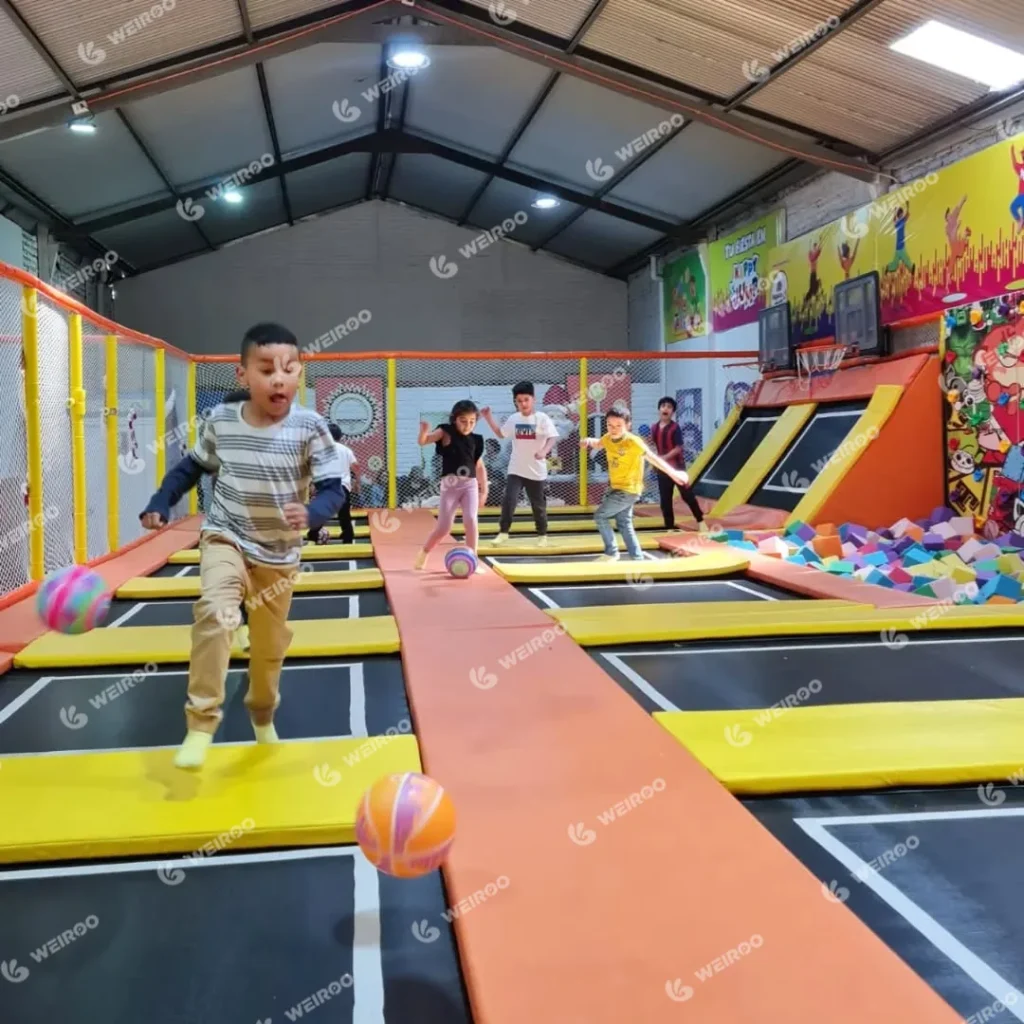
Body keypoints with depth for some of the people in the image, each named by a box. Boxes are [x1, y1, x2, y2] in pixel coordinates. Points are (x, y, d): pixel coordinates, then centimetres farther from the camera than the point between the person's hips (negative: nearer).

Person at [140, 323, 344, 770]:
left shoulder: (310, 427, -18)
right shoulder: (221, 420, -10)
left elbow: (333, 488, -17)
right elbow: (193, 465, 8)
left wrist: (311, 514, -38)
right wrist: (160, 503, -1)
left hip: (279, 554, 1)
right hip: (225, 538, 0)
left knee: (270, 645, 15)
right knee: (215, 613, -28)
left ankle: (262, 715, 44)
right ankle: (201, 723, -18)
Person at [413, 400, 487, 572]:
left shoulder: (475, 440, 8)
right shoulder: (446, 432, -2)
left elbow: (479, 466, 15)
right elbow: (423, 441, -14)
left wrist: (484, 489, 13)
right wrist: (424, 431, -36)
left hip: (470, 484, 2)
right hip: (450, 484, -2)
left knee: (470, 520, -17)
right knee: (443, 528, 1)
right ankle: (423, 553, 27)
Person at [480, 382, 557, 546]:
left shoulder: (542, 418, -10)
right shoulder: (513, 419, 4)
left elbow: (553, 438, -21)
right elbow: (501, 433, 20)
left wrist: (544, 451, -40)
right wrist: (488, 418, 10)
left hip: (536, 471, -3)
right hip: (516, 469, 3)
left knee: (538, 505, 9)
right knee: (509, 500, -10)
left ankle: (543, 535, 25)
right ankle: (503, 533, 4)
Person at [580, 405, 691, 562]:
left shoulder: (633, 442, -24)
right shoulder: (608, 438, -3)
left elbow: (652, 458, -26)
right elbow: (598, 443, 19)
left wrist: (673, 473, -30)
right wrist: (588, 441, -4)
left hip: (628, 490, -8)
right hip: (615, 488, 8)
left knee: (600, 516, -6)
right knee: (624, 523, 13)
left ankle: (611, 553, 7)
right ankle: (637, 558, 20)